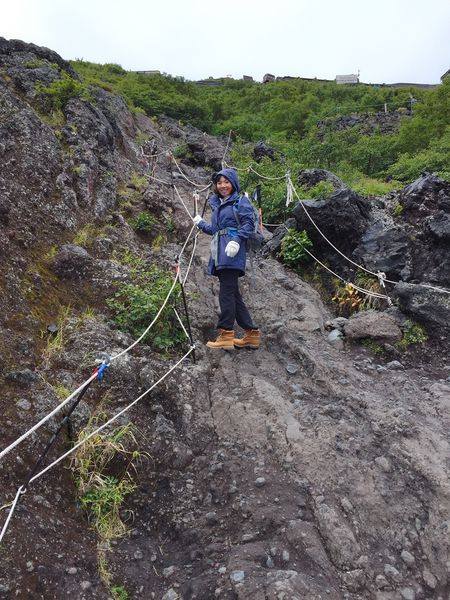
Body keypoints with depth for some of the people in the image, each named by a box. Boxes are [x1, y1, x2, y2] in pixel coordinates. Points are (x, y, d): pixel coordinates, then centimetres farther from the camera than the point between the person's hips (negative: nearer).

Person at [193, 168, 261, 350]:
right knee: (233, 294, 6)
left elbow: (249, 223, -10)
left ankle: (226, 334, -8)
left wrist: (236, 239, -22)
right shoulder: (217, 204, 26)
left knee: (226, 292, -12)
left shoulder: (240, 201, 3)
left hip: (232, 253, -8)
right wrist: (200, 223, 38)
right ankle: (251, 334, 12)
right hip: (219, 253, 8)